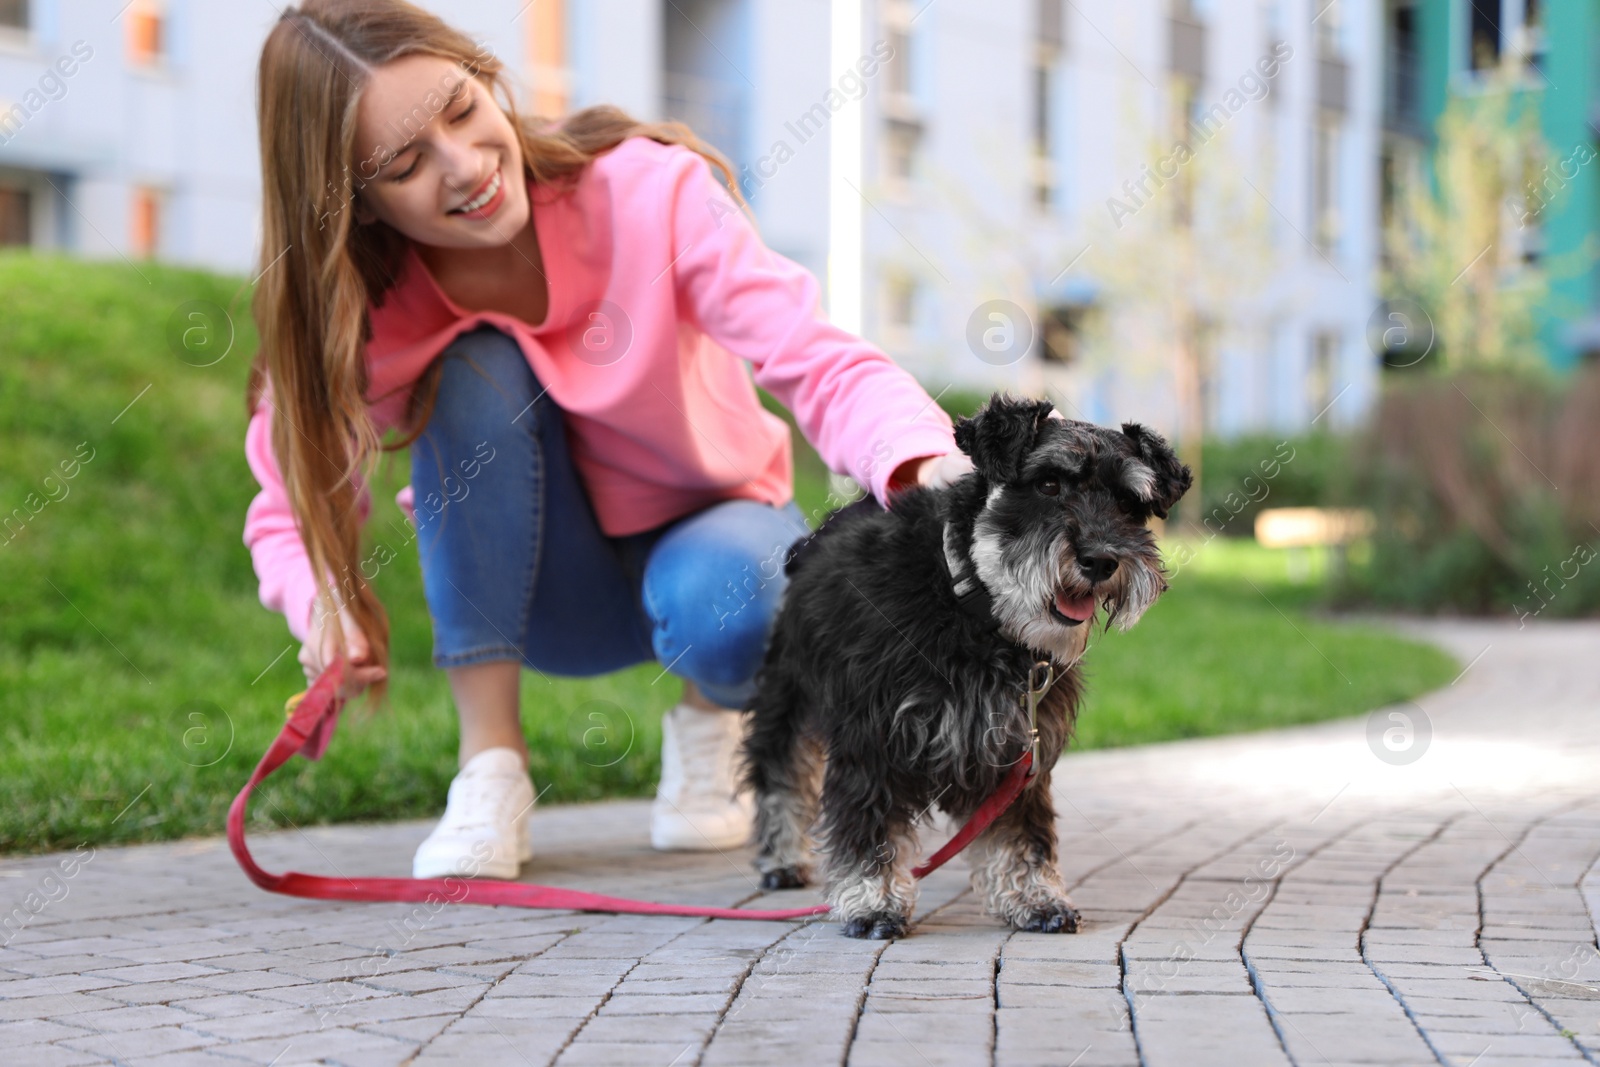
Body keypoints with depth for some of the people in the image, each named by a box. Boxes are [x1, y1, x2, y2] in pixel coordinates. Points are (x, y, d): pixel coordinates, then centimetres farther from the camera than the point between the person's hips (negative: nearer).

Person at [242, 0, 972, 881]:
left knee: (729, 607, -39)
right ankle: (490, 770, -20)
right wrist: (327, 610, -33)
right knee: (474, 370, -29)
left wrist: (926, 465, -54)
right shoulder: (354, 310, -18)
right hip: (538, 590, 2)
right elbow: (294, 509, -9)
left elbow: (820, 363, -32)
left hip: (704, 535, -2)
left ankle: (712, 715, 1)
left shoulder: (645, 190, -25)